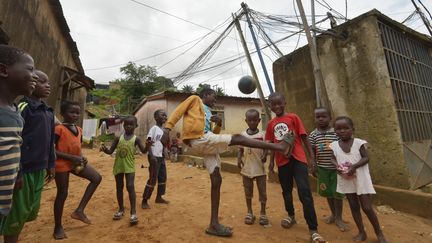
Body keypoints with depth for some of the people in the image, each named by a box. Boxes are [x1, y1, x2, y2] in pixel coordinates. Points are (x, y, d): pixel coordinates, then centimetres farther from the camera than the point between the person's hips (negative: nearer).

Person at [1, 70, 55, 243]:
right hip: (23, 169, -7)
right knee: (17, 213, 7)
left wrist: (51, 164, 16)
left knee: (31, 211, 18)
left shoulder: (48, 112, 11)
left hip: (39, 170, 7)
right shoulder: (22, 106, -12)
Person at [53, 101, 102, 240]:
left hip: (76, 162, 7)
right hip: (62, 164, -7)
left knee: (97, 178, 0)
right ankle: (58, 227, 24)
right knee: (62, 193, 4)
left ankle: (79, 210, 8)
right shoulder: (59, 129, -13)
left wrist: (82, 158, -2)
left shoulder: (79, 130, 8)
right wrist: (71, 157, -22)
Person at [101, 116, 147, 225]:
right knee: (119, 187, 13)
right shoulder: (118, 138, 4)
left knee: (130, 186, -11)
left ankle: (133, 212, -4)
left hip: (129, 167, -4)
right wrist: (104, 149, -17)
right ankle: (121, 209, 30)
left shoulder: (136, 139, -4)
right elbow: (110, 151, 5)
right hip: (118, 166, 4)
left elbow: (144, 151, -14)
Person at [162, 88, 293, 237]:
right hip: (199, 141, -9)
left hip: (207, 144, 9)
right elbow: (178, 111, -2)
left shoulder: (208, 113, 29)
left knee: (216, 181, 5)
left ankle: (214, 224, 14)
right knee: (237, 138, -13)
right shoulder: (194, 99, 11)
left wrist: (219, 124, 7)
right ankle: (280, 146, -6)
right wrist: (167, 128, -16)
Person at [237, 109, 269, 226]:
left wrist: (265, 156, -24)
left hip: (260, 169, -1)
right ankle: (249, 213, 31)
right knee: (248, 192, 14)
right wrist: (239, 158, -11)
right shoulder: (242, 135, 1)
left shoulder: (262, 135, -4)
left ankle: (263, 213, 28)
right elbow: (240, 149, 6)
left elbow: (266, 148, -3)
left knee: (262, 191, 10)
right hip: (247, 168, 2)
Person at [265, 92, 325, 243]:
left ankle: (313, 230, 2)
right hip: (282, 161, 4)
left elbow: (304, 137, -1)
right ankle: (291, 216, 41)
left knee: (304, 192, -10)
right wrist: (271, 161, 15)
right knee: (286, 191, 17)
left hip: (298, 159, -4)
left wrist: (312, 156, -5)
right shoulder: (271, 124, 8)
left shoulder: (293, 117, -1)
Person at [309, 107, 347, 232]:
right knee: (328, 192, 14)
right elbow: (312, 152, 2)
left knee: (337, 193, 5)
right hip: (322, 168, 2)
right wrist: (313, 165, -2)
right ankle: (333, 214, 35)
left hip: (336, 167, -2)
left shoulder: (336, 132, -7)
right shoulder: (313, 135, -3)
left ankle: (339, 218, 23)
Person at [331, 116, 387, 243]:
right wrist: (337, 166, -14)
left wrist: (354, 166, -25)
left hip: (361, 179, -3)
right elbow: (333, 158, 6)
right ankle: (362, 232, 30)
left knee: (367, 208, 4)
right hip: (346, 180, 3)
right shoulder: (334, 145, -2)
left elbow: (366, 158, -10)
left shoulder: (359, 142, -9)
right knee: (354, 206, 13)